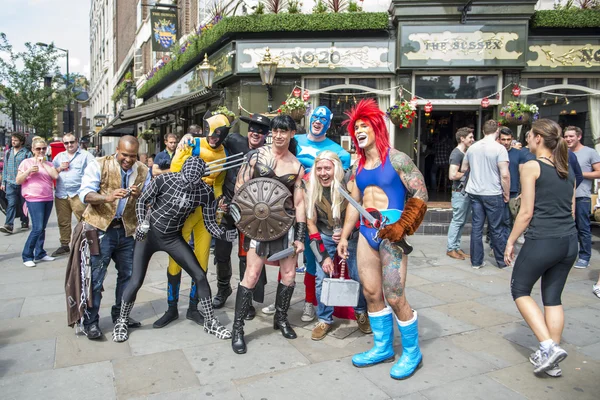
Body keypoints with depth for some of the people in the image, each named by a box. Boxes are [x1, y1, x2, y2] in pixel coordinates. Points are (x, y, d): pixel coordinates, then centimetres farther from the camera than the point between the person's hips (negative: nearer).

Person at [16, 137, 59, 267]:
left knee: (42, 228, 9)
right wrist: (28, 171, -15)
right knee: (37, 228, -12)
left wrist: (43, 164, -7)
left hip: (48, 199, 5)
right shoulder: (26, 162, 2)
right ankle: (27, 256, -2)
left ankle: (40, 253, 17)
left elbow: (55, 176, -5)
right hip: (34, 199, -5)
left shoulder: (48, 164, 14)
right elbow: (18, 181, 0)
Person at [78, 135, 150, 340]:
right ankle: (90, 321, 12)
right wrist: (108, 197, -33)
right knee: (95, 276, -1)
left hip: (127, 230, 5)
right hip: (101, 228, -4)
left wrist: (139, 195, -22)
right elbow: (85, 193, -15)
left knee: (128, 274, 13)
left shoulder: (143, 171, 4)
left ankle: (120, 314, 30)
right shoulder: (99, 165, -7)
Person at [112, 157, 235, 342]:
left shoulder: (205, 193, -15)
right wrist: (142, 224, -15)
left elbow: (209, 223, -9)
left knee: (200, 275, -6)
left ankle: (210, 322, 11)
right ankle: (122, 322, 23)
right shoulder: (164, 180, -20)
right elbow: (142, 201, -4)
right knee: (136, 282, -5)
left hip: (173, 238, 2)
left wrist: (224, 234, -27)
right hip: (149, 234, -2)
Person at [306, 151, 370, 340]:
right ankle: (324, 320, 14)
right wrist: (323, 256, -11)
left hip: (351, 237, -2)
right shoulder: (312, 190, -13)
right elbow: (311, 224, -7)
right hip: (325, 237, 2)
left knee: (359, 277, -3)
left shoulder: (349, 186, -22)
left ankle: (361, 313, 24)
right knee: (322, 279, -5)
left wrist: (347, 234, -30)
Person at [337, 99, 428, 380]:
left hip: (389, 232, -7)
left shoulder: (395, 159, -5)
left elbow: (420, 194, -8)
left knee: (394, 297, -5)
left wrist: (402, 226, -16)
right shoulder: (358, 167, 14)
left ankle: (412, 353, 16)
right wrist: (344, 236, 16)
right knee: (371, 293, 10)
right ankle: (382, 348, 27)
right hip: (366, 232, 7)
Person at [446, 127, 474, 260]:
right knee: (457, 221, -3)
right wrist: (467, 173, -11)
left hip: (467, 191, 9)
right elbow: (452, 175, -23)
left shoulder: (466, 153, 14)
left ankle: (456, 247, 20)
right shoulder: (457, 153, -14)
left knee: (462, 221, 12)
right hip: (460, 192, -9)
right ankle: (450, 249, 5)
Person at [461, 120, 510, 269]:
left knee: (476, 226, 9)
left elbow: (464, 168, 17)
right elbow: (505, 175, -17)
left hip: (474, 192, 5)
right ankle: (502, 261, 21)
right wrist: (507, 194, -5)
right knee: (496, 229, 7)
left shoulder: (472, 147, 5)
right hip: (493, 194, -4)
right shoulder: (499, 148, -12)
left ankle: (476, 261, 14)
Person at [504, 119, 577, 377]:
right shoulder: (567, 170, 12)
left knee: (520, 290, 12)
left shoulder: (531, 167, -8)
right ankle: (551, 360, 19)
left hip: (542, 241, -7)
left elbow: (526, 213, -11)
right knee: (553, 297, 14)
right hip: (569, 241, 7)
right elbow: (572, 211, 16)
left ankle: (548, 347, 0)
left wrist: (510, 242, -3)